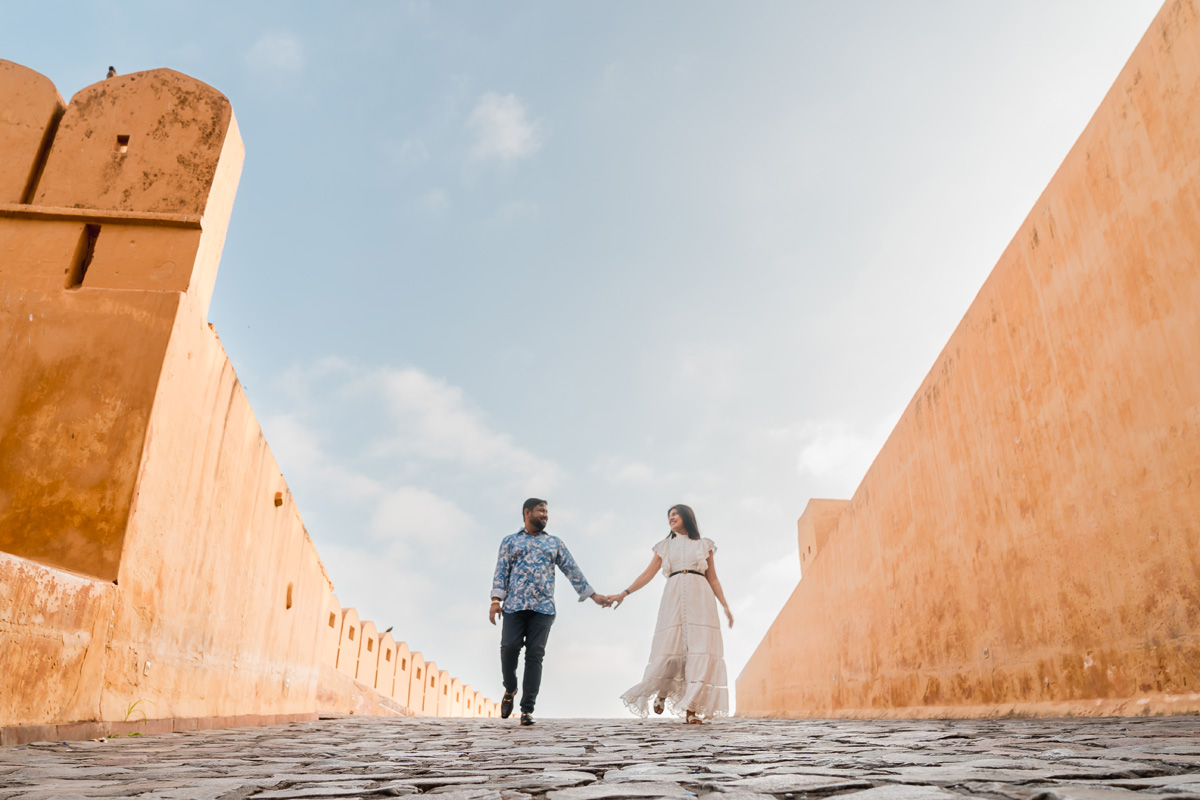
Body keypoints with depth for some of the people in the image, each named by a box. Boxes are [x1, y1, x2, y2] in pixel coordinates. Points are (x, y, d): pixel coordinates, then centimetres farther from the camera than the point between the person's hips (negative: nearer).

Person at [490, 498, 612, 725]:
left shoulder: (555, 543, 18)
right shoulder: (510, 541, 14)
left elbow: (572, 570, 16)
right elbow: (501, 571, 6)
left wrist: (594, 595, 10)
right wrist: (496, 600, -8)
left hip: (543, 608, 1)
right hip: (514, 605, -1)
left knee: (535, 655, -5)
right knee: (509, 647, -10)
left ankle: (527, 710, 0)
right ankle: (510, 690, 19)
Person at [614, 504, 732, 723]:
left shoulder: (704, 545, 17)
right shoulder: (664, 546, 18)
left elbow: (713, 580, 15)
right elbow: (648, 574, 10)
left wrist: (725, 606, 6)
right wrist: (624, 593, -1)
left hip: (700, 600, 0)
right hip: (674, 600, 0)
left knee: (699, 649, -11)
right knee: (669, 649, -8)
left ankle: (692, 708, -11)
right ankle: (662, 692, 19)